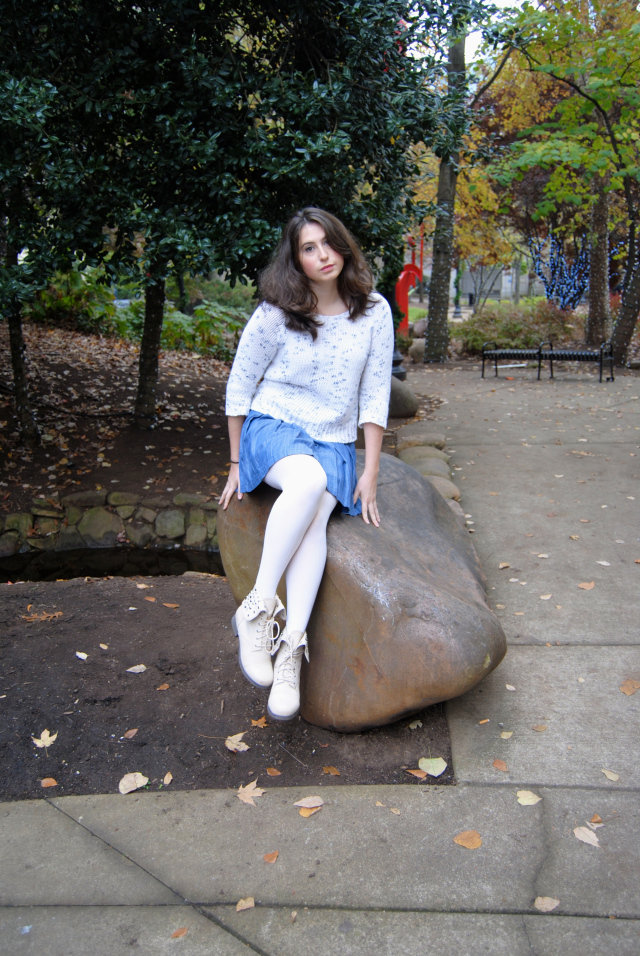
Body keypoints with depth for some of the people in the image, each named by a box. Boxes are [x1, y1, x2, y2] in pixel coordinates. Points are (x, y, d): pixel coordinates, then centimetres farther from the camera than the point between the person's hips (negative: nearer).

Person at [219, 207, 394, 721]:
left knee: (315, 514, -32)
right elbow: (239, 388, 4)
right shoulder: (275, 316, -5)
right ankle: (258, 608, -31)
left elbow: (375, 398, 2)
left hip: (334, 443, 2)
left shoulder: (374, 313, 0)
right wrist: (237, 463, 4)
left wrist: (370, 475, -2)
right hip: (273, 428, -1)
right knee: (308, 481, -38)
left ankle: (292, 646, -36)